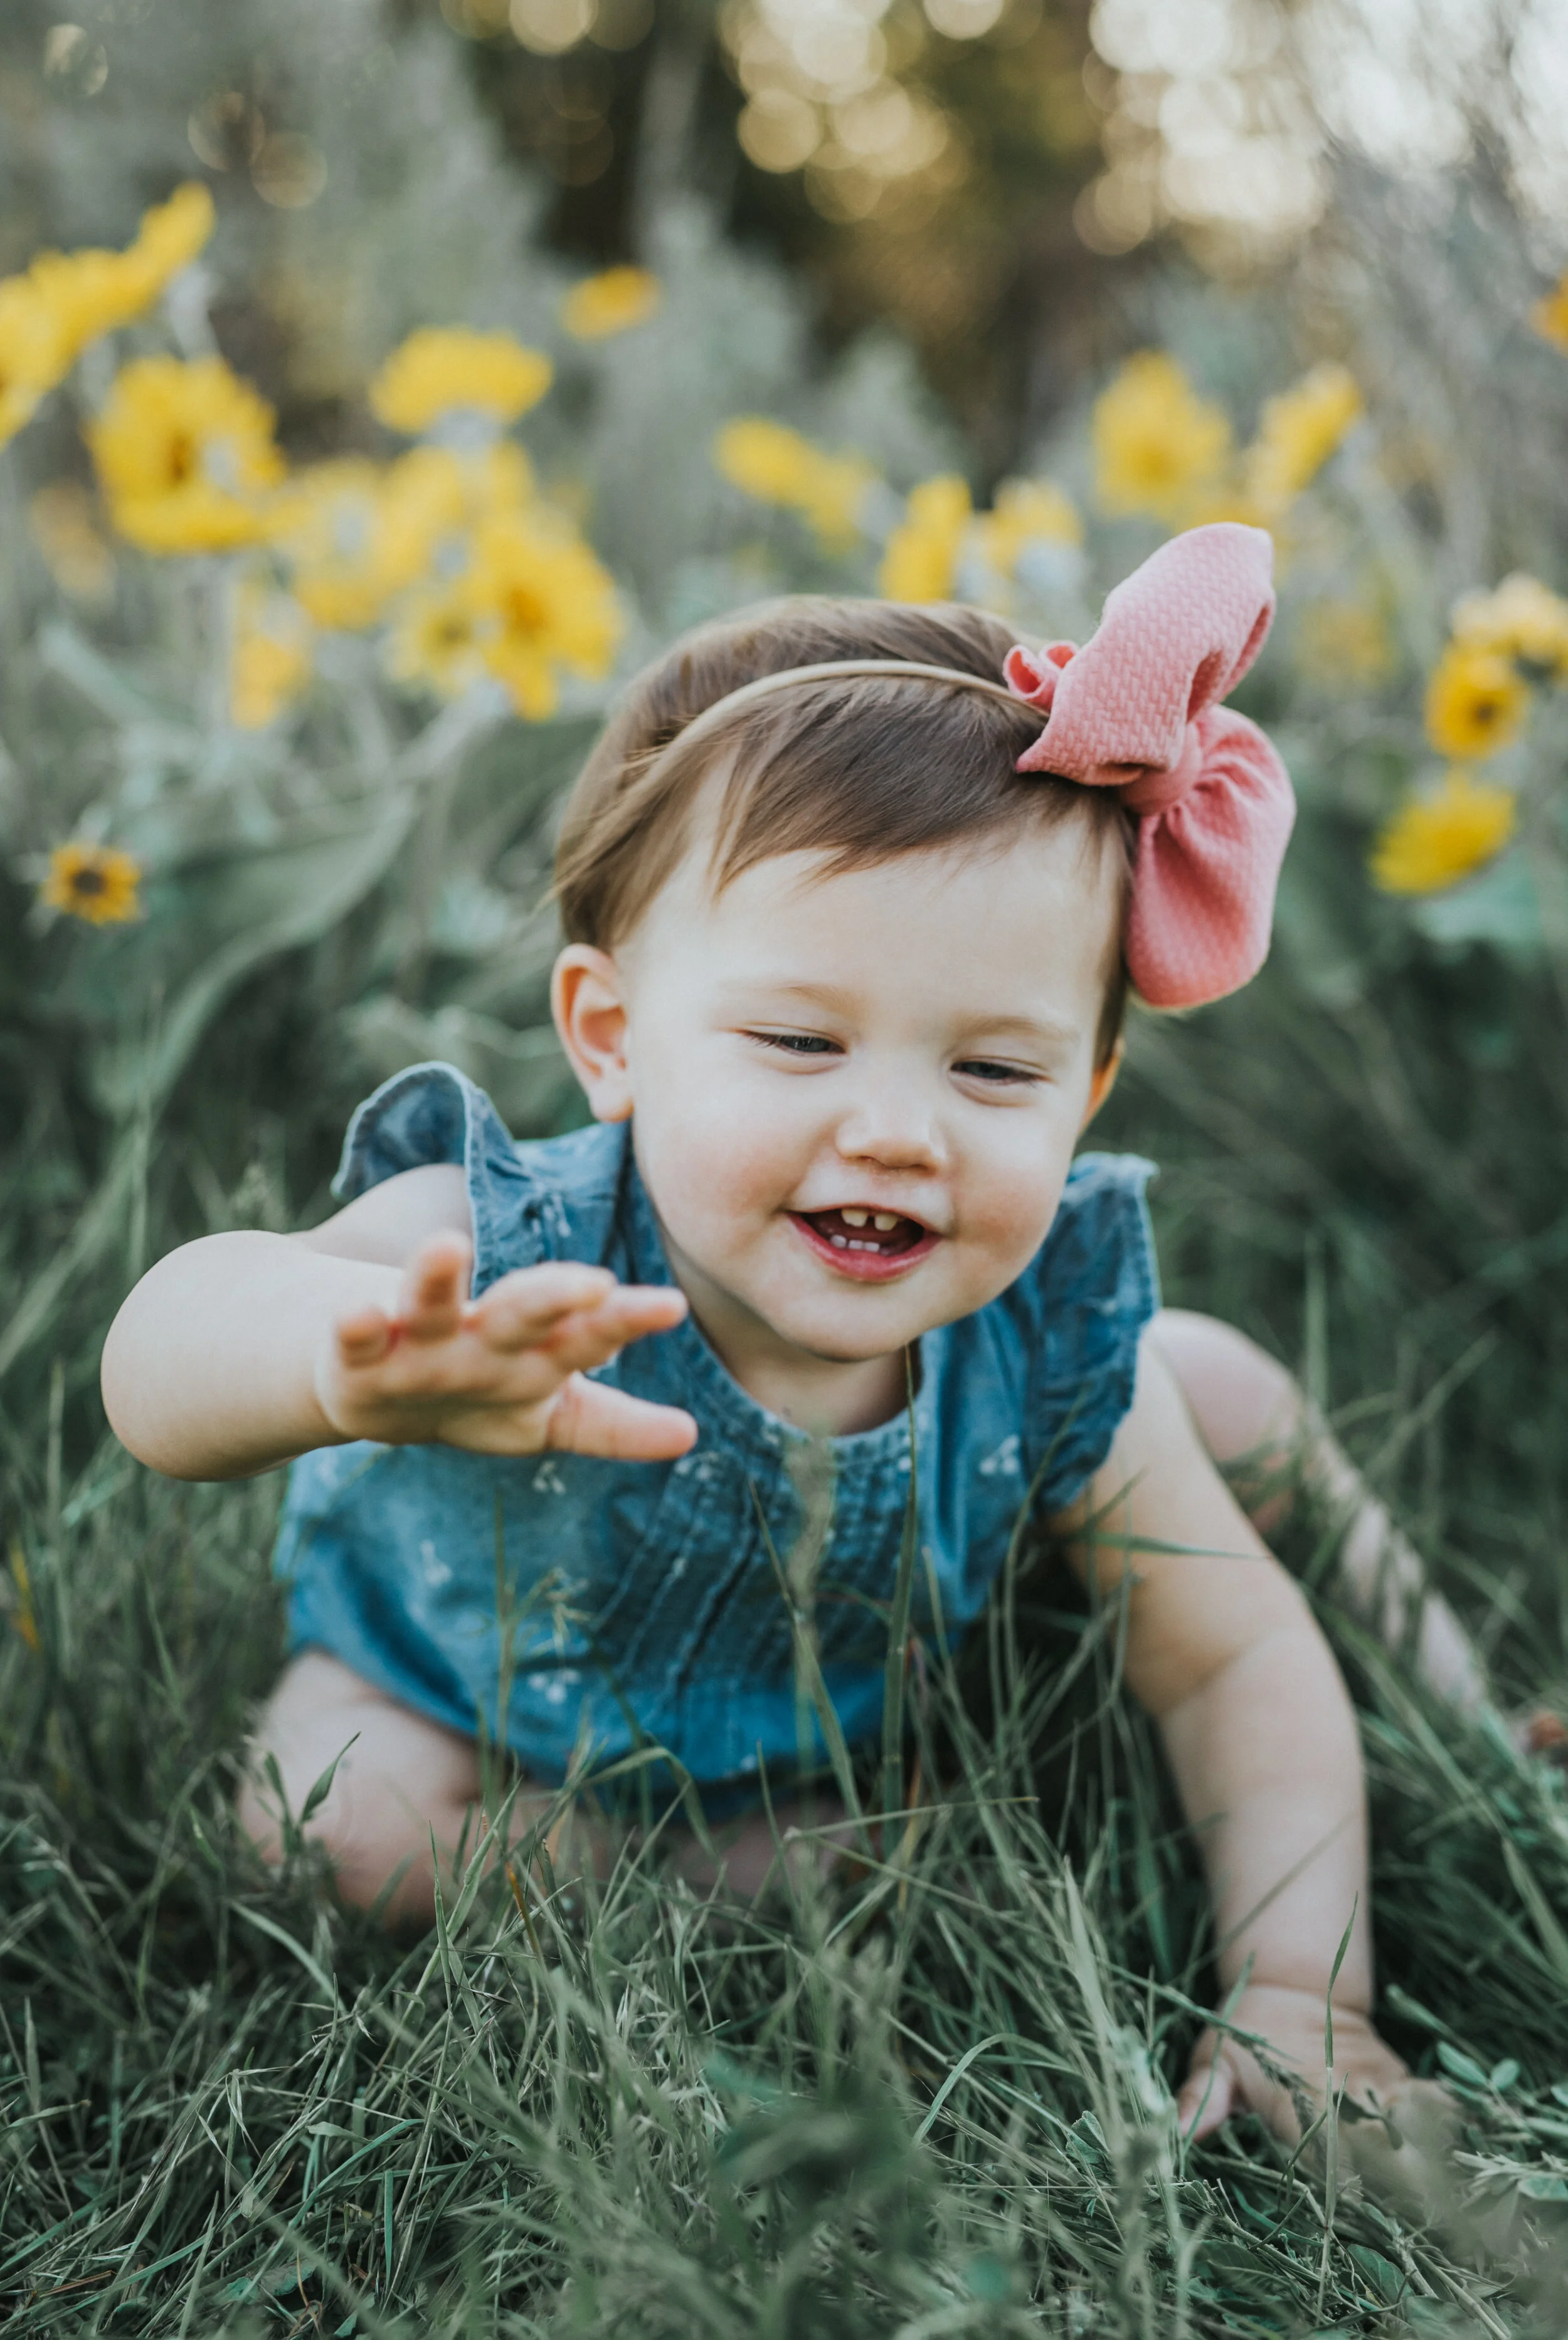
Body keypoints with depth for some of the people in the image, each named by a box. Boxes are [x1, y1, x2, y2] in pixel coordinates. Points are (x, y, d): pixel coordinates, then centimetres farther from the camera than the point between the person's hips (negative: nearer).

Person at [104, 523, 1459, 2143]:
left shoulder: (1054, 1346, -31)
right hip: (480, 1657, -1)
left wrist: (1298, 1989, -28)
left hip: (868, 1682, 2)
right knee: (335, 1827, -29)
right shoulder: (512, 1262, -44)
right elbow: (164, 1364, -62)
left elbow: (1234, 1661, -18)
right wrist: (366, 1363, -85)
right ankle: (791, 1866, -11)